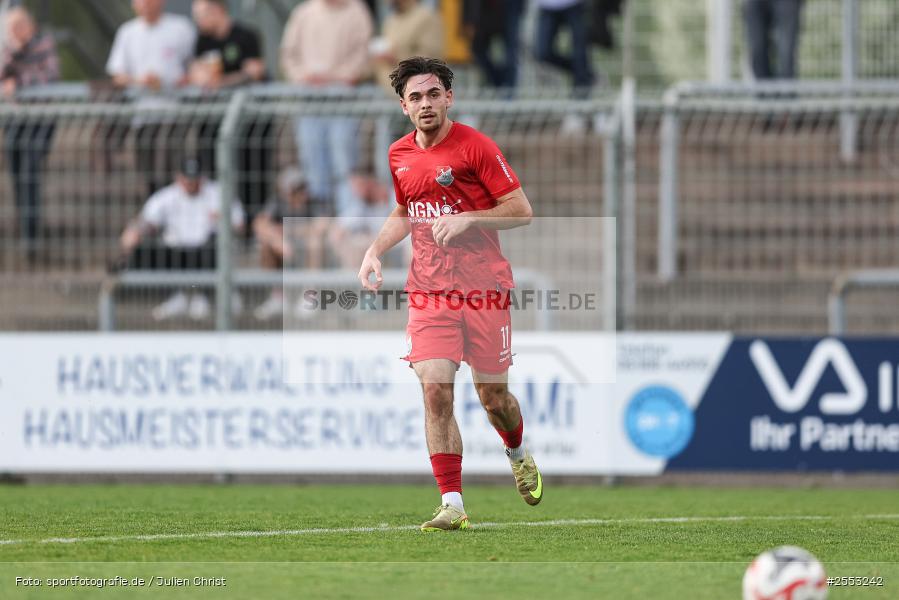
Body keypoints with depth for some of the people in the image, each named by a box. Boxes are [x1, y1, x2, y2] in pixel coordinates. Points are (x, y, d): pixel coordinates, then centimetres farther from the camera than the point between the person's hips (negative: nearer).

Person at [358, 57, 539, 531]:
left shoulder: (474, 146, -8)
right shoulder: (399, 155, 8)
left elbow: (521, 211, -8)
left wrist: (466, 220, -20)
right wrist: (375, 251, 10)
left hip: (484, 287, -3)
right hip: (428, 291, 3)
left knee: (492, 394, 5)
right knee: (435, 388, -13)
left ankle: (518, 455, 40)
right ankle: (452, 505, -12)